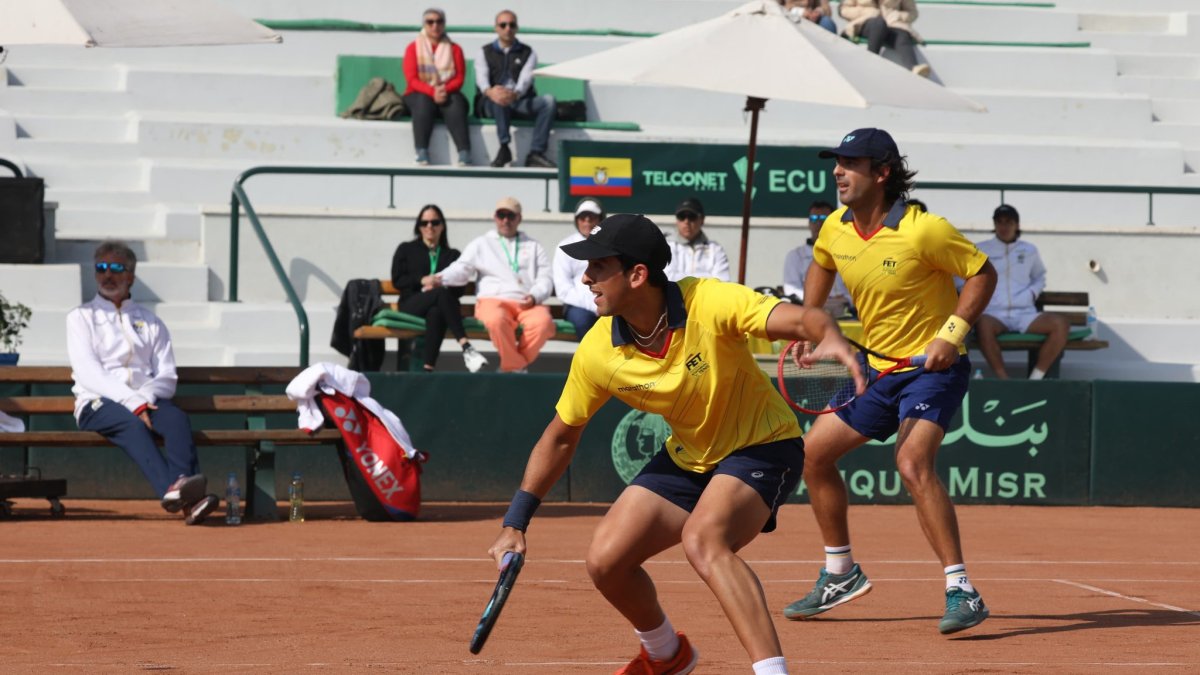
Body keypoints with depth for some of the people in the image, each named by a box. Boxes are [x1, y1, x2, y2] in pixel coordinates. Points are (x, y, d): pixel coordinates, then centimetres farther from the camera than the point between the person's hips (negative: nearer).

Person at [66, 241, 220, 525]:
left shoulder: (150, 322, 22)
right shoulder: (81, 317, 12)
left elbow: (167, 378, 11)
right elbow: (88, 372, -4)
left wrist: (145, 397, -13)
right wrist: (132, 402, -18)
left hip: (145, 402, 3)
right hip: (97, 405, -3)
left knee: (177, 418, -31)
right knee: (133, 424, -36)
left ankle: (183, 489, -55)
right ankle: (169, 488, -59)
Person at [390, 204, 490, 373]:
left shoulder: (452, 255, 26)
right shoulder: (406, 250, 24)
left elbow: (459, 289, 13)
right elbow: (397, 280, 10)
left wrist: (438, 284, -7)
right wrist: (423, 281, -4)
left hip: (438, 305, 1)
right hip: (412, 305, -1)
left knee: (436, 313, -41)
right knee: (442, 294, -38)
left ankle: (429, 368, -54)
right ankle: (466, 347, -55)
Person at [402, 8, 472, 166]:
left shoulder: (454, 49, 11)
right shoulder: (413, 48, 6)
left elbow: (459, 78, 1)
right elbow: (412, 79, -5)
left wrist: (445, 89, -21)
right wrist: (432, 92, -23)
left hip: (448, 93, 1)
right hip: (419, 95, -1)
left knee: (456, 102, -34)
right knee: (423, 101, -36)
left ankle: (464, 154, -47)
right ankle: (422, 154, -44)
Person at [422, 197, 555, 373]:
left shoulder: (533, 247, 25)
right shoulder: (481, 244, 21)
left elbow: (545, 278, 14)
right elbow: (462, 269, 7)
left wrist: (535, 296, -8)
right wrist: (439, 279, -14)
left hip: (527, 303, 2)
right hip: (493, 299, -2)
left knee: (543, 322, -34)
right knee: (496, 319, -40)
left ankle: (511, 366, -17)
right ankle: (518, 365, -22)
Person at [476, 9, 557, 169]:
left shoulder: (528, 53, 15)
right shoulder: (486, 53, 15)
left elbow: (526, 78, -6)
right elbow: (481, 77, -6)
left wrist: (515, 93, -31)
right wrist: (489, 91, -33)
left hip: (521, 103, 1)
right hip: (492, 106, -1)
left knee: (548, 100, -28)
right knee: (499, 97, -38)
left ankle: (535, 153, -36)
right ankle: (504, 148, -42)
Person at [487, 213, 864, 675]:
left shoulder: (709, 303, -28)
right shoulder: (597, 354, -13)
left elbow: (802, 320, -40)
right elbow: (560, 437, 2)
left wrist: (830, 338, -65)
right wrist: (515, 523, 1)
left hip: (761, 446, -6)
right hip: (688, 458, 6)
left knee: (701, 540, -33)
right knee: (605, 562, 0)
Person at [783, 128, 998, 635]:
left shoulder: (923, 231, -22)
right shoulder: (836, 229, -1)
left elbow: (982, 272, -13)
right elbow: (821, 266, 23)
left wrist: (952, 332, -23)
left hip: (932, 366, -8)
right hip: (875, 367, 8)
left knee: (912, 462, -29)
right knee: (814, 451, 10)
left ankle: (962, 592, -28)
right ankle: (840, 574, 28)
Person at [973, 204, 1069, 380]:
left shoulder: (1029, 250, 19)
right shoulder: (981, 250, 14)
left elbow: (1039, 278, 32)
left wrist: (1032, 293, 10)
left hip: (1025, 314, 2)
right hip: (995, 314, -2)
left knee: (1061, 324, -27)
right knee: (983, 324, -41)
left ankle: (1035, 378, -24)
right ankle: (1004, 380, -35)